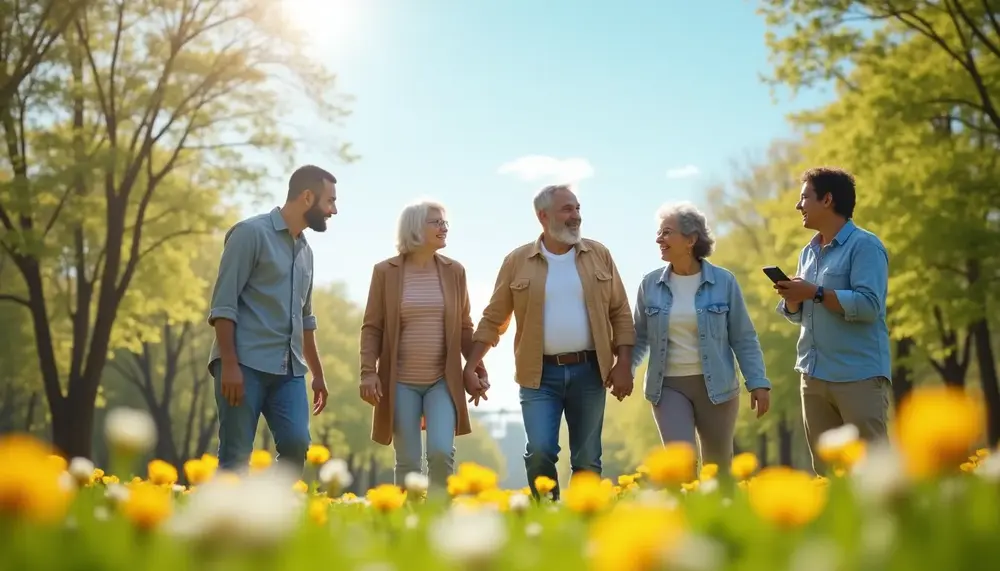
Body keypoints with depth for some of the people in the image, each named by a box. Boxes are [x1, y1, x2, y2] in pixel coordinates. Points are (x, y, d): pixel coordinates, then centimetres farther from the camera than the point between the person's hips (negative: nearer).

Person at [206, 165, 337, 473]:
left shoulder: (305, 250, 19)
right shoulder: (251, 232, -3)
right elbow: (224, 303, -10)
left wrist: (318, 374, 25)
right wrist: (229, 364, -18)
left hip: (289, 369, 6)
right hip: (246, 364, -6)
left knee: (296, 445, -10)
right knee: (236, 456, -6)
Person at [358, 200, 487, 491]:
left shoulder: (454, 271, 6)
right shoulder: (385, 271, 0)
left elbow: (465, 327, 11)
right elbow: (372, 327, 0)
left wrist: (476, 369, 4)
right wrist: (368, 372, -10)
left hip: (443, 380, 1)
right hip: (400, 382, -1)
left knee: (441, 452, -13)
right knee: (408, 462, 1)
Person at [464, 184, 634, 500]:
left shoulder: (598, 255, 5)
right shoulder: (518, 261, 1)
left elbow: (620, 313, 7)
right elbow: (493, 319, 5)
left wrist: (623, 364, -2)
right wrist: (470, 366, -1)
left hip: (589, 370, 2)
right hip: (540, 374, -1)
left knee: (587, 459, 7)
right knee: (540, 452, -11)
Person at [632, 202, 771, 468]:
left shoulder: (723, 281, -4)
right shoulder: (650, 285, 1)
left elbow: (744, 338, 0)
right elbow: (640, 337, 10)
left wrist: (758, 383, -5)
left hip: (716, 386, 0)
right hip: (669, 386, 0)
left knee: (718, 468, 12)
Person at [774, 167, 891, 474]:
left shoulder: (864, 245, -8)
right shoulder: (808, 252, 16)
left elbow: (868, 305, -19)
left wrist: (815, 293, -16)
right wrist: (792, 298, -3)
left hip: (859, 376, -8)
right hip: (814, 375, 8)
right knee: (826, 470, 11)